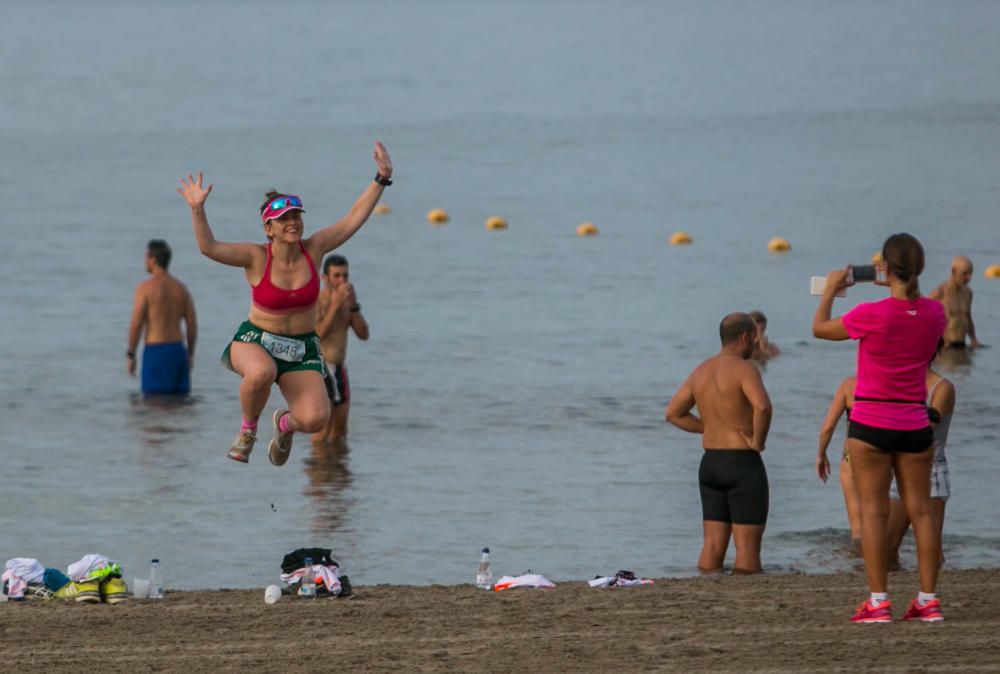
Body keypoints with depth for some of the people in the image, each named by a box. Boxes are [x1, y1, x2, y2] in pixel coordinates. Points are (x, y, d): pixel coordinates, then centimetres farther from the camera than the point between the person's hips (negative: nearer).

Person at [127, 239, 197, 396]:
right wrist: (190, 354, 18)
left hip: (155, 351, -6)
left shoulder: (146, 287, -9)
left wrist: (130, 355, -4)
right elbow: (192, 324, 8)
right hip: (177, 349, 6)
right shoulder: (180, 288, 8)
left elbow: (136, 325, -12)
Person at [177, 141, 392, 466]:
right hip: (255, 341, -3)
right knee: (262, 372, -41)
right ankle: (248, 427, -8)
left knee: (315, 418, -19)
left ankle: (285, 423, 22)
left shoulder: (313, 249, -4)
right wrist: (197, 210, -37)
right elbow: (209, 247, -24)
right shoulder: (257, 257, -13)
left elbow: (353, 219, -4)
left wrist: (381, 179, -11)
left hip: (301, 349, 3)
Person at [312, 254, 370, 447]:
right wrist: (335, 306, -24)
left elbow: (364, 335, 4)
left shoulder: (346, 300, 10)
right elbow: (317, 335, -25)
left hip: (340, 369, 8)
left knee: (340, 432, 13)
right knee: (322, 433, -12)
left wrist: (354, 306, -10)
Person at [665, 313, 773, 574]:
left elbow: (673, 413, 17)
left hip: (710, 462, 7)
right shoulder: (743, 369, -14)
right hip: (742, 463, -7)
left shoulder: (701, 371, 10)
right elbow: (762, 406, -31)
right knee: (747, 545, -5)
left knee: (713, 544, 8)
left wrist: (709, 427, 12)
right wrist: (758, 440, -16)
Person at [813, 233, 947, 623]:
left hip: (871, 424, -4)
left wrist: (831, 290, 16)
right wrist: (905, 290, 28)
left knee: (873, 510, 0)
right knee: (920, 509, 8)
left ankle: (878, 601, -4)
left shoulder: (871, 315, -16)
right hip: (914, 424, 4)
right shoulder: (934, 314, -4)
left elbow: (820, 328, 1)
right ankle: (929, 600, 8)